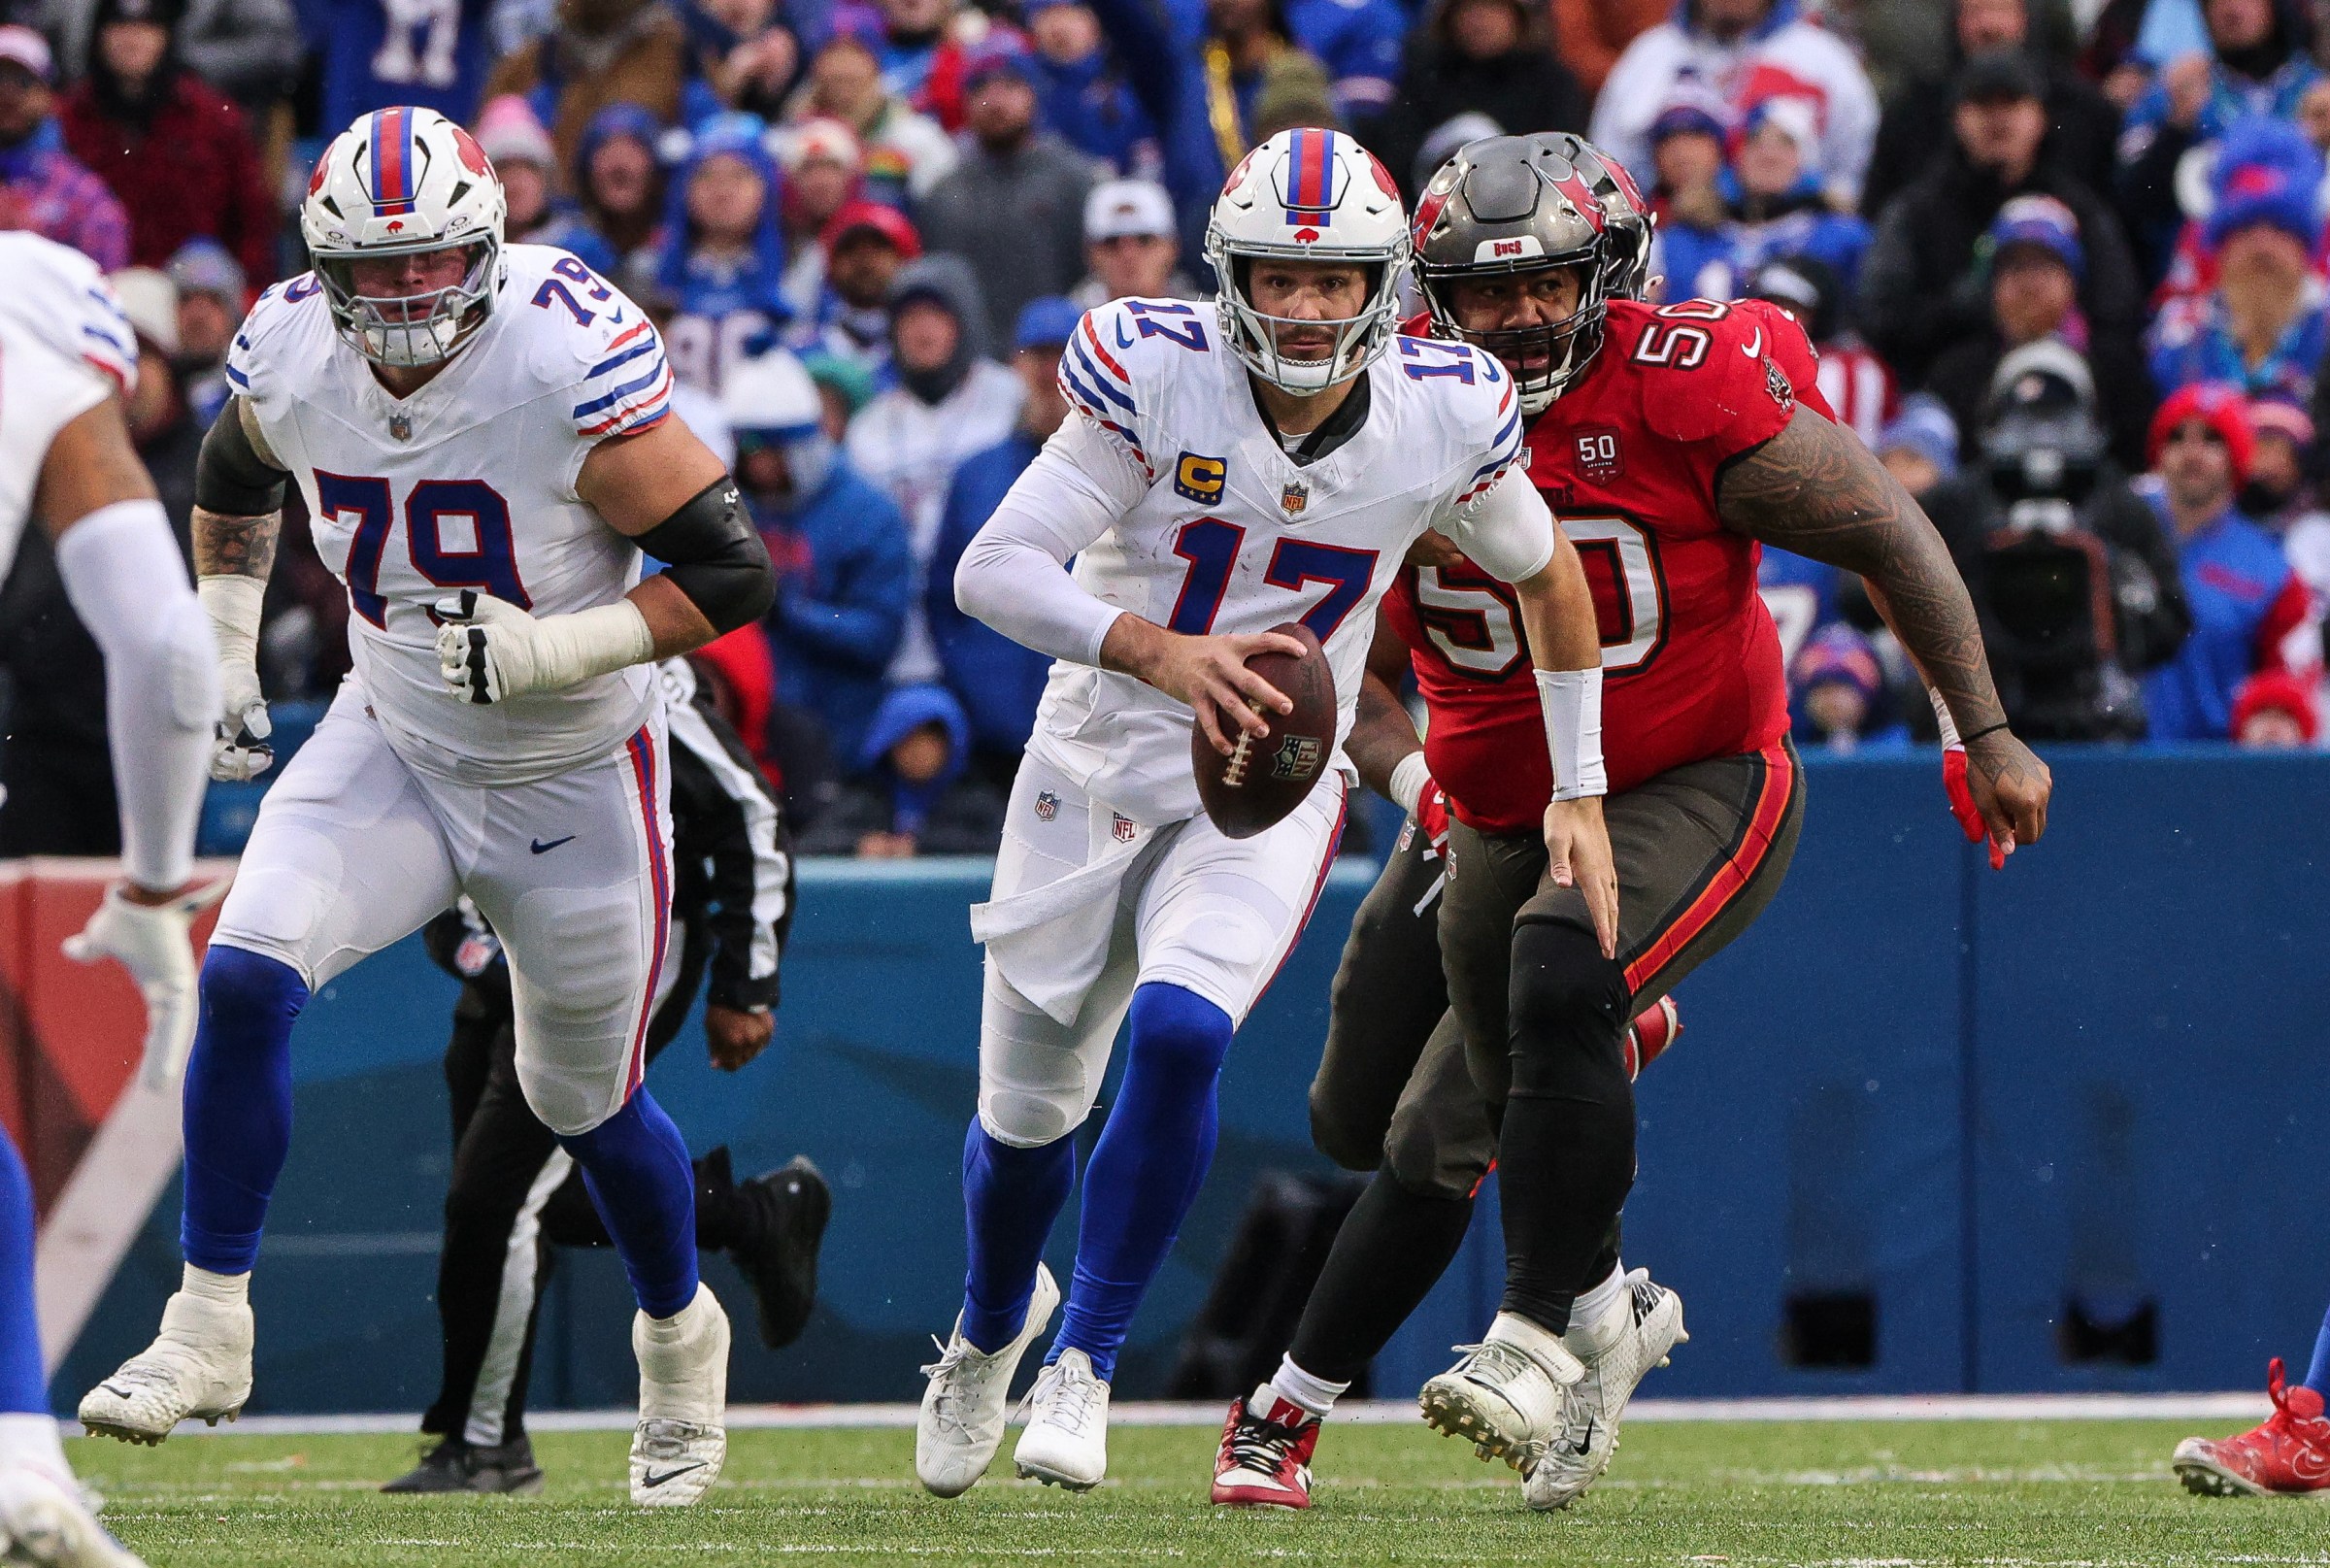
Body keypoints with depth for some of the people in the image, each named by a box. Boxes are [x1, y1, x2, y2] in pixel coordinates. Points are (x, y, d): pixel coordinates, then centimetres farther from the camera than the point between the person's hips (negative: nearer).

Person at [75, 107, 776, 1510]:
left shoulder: (570, 366, -28)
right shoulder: (290, 357, -13)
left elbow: (732, 568, -22)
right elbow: (235, 478, 13)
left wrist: (550, 653, -30)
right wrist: (223, 653, 8)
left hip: (576, 782, -3)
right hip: (392, 748, 3)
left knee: (585, 1102, 12)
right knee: (244, 980, -19)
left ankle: (680, 1337, 42)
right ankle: (210, 1329, -6)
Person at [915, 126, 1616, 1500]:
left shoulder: (1441, 418, -12)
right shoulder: (1158, 377, -20)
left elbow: (1548, 576, 8)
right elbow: (993, 571, -23)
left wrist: (1580, 794, 8)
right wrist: (1156, 651, -39)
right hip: (1097, 767, 0)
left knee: (1178, 1036, -27)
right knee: (1028, 1111, 10)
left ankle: (1086, 1361, -9)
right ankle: (993, 1325, 44)